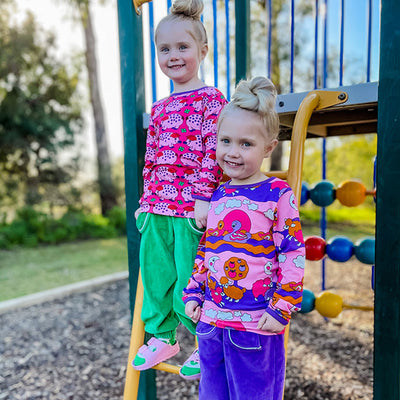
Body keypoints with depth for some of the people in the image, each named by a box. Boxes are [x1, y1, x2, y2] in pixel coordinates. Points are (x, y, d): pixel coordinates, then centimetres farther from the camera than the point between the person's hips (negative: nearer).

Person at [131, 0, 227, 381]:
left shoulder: (212, 99, -3)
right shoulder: (158, 108, 17)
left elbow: (212, 152, -11)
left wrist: (203, 198, -17)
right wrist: (146, 199, 17)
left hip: (191, 206, -7)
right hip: (156, 206, 7)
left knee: (189, 280, 0)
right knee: (154, 273, 13)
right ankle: (161, 335, 33)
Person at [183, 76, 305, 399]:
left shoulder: (278, 194, -11)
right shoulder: (216, 195, 6)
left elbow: (293, 254, -11)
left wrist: (281, 309, -13)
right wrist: (193, 293, 11)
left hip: (257, 324, -5)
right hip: (211, 318, 6)